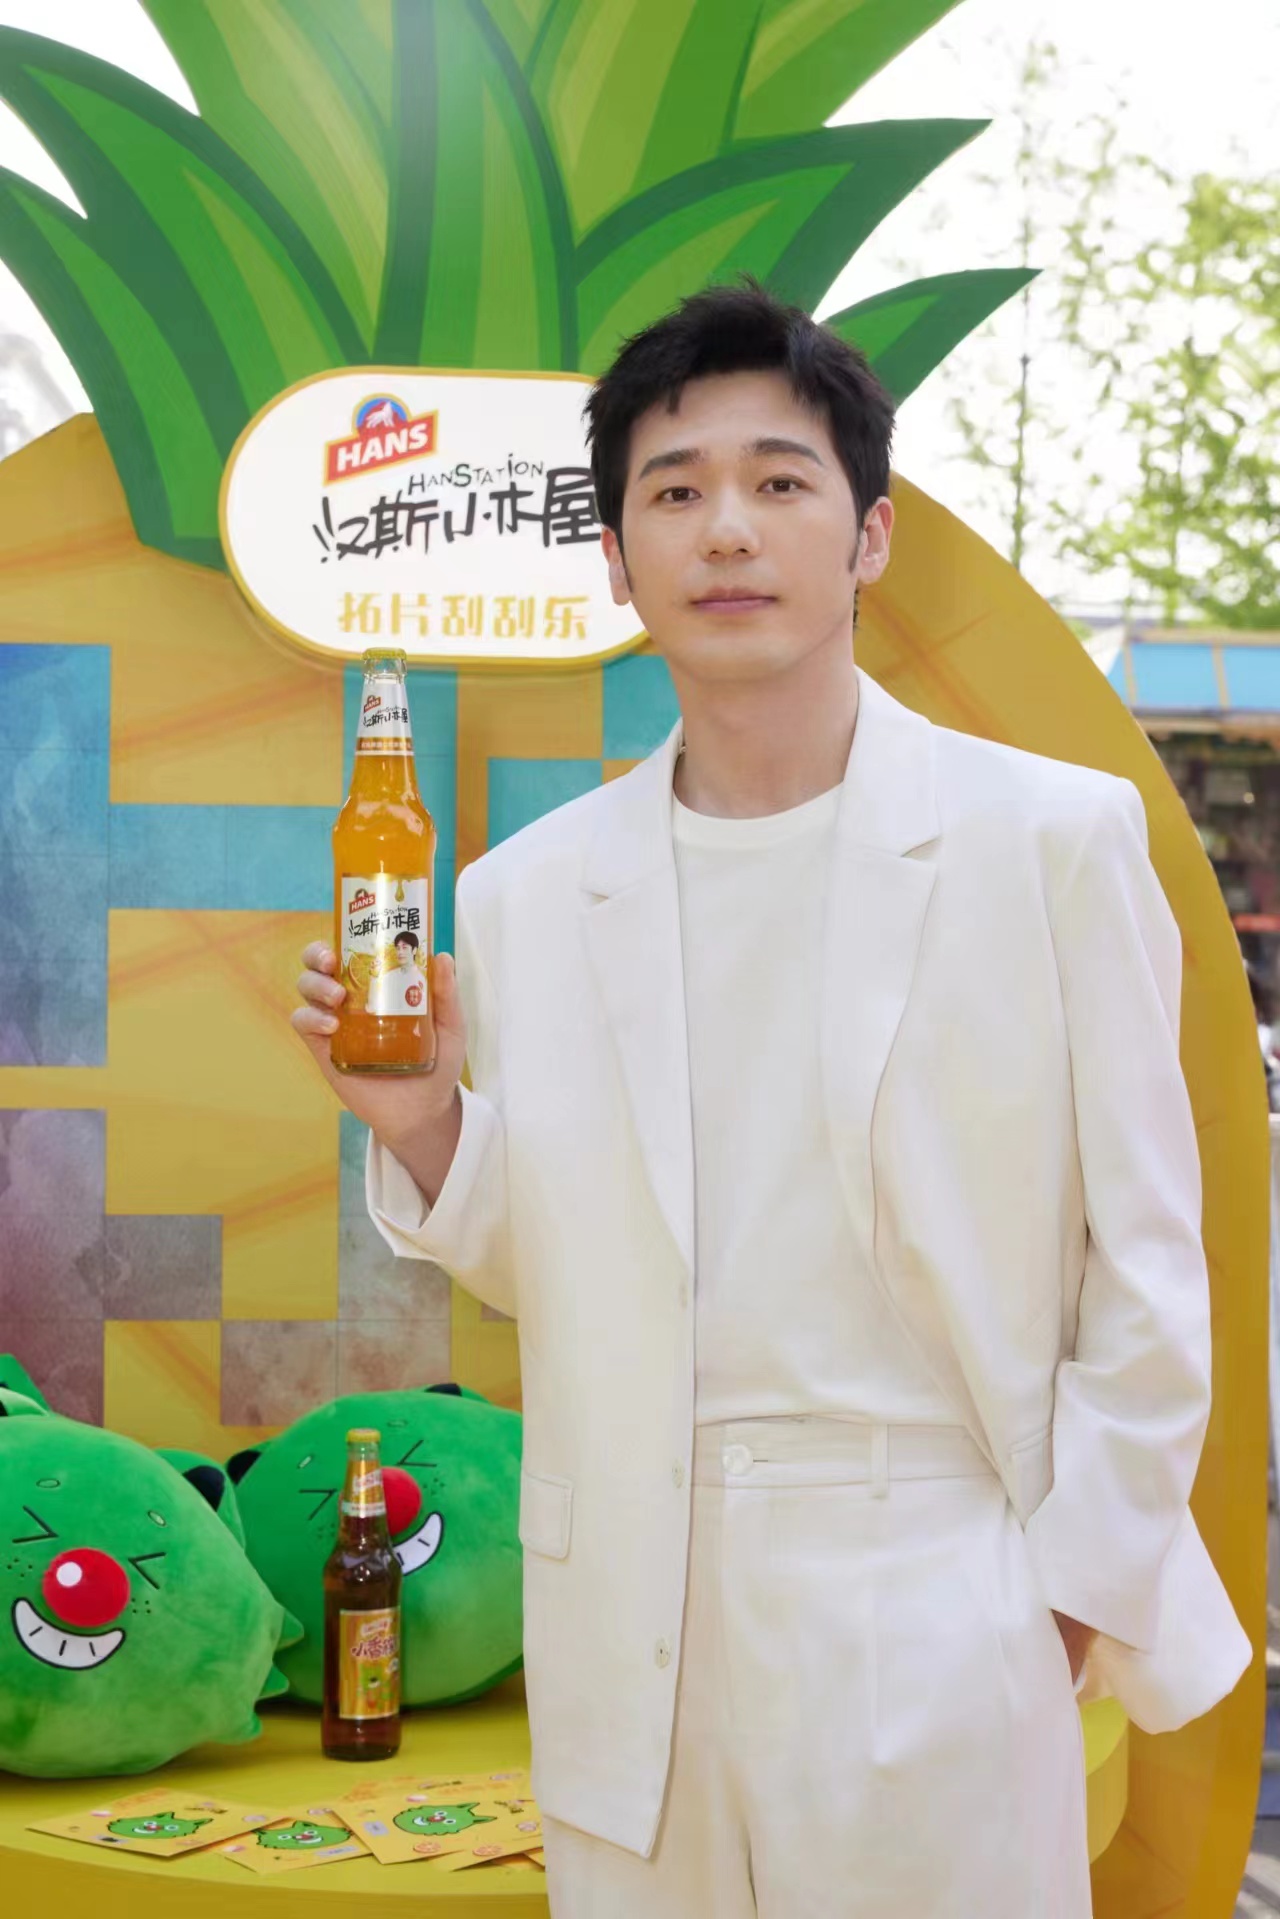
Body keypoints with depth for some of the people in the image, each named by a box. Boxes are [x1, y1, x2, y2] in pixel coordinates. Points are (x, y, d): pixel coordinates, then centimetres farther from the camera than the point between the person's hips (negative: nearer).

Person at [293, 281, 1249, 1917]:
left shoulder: (1053, 841, -6)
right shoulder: (524, 897, 3)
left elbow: (1145, 1267, -2)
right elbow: (539, 1266, 10)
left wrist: (1080, 1595, -4)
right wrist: (420, 1122, -8)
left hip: (934, 1602, -3)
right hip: (631, 1625, 3)